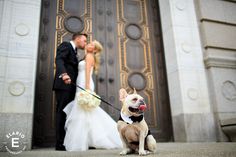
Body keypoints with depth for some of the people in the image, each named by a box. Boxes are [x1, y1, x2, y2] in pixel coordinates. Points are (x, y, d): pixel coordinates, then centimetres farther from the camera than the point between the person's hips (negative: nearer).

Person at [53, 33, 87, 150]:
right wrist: (64, 73, -34)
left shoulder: (73, 51, 28)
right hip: (63, 85, -9)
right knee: (62, 112, -9)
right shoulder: (65, 45, 1)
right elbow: (59, 60, -19)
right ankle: (60, 143, -5)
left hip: (70, 87, 9)